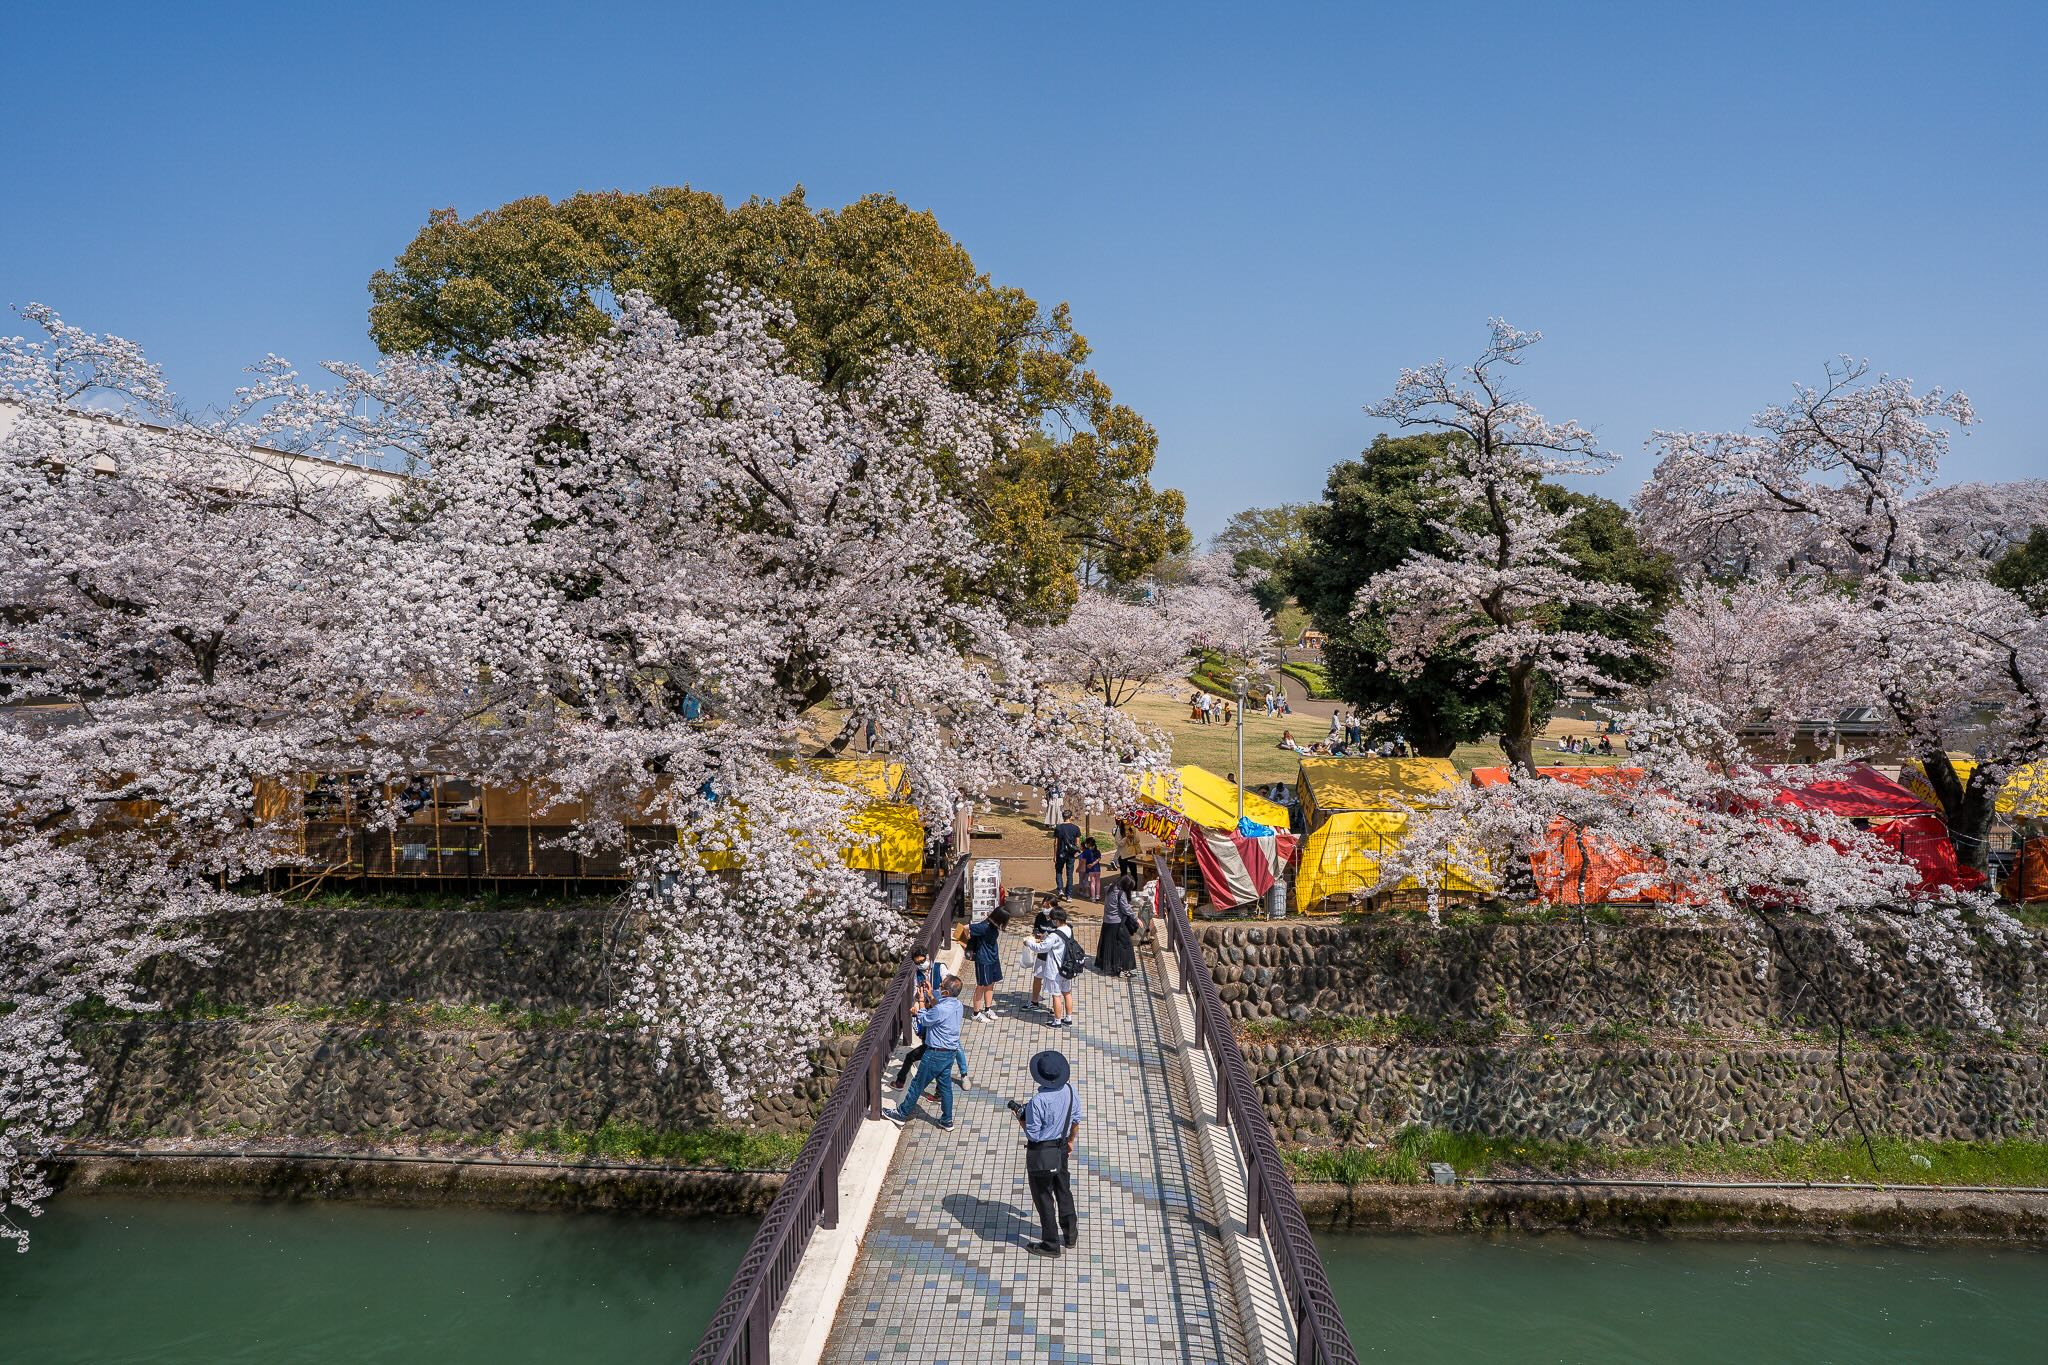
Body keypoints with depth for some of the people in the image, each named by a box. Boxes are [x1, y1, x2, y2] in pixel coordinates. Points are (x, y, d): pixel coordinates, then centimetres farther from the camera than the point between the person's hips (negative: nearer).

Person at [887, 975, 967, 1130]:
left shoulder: (940, 1009, -28)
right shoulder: (958, 1005, -3)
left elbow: (923, 1020, -10)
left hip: (936, 1053, -7)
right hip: (951, 1052, 8)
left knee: (918, 1084, 8)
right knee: (945, 1086, 17)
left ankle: (902, 1114, 22)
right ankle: (947, 1120, 24)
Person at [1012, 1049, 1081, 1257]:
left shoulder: (1038, 1101, -30)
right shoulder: (1070, 1090, -10)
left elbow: (1032, 1134, -21)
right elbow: (1076, 1120, 4)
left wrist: (1020, 1115, -7)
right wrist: (1070, 1141, 20)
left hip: (1041, 1153, -7)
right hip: (1062, 1149, 7)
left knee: (1043, 1197, 11)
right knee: (1064, 1191, 24)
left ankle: (1051, 1244, 23)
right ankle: (1070, 1235, 38)